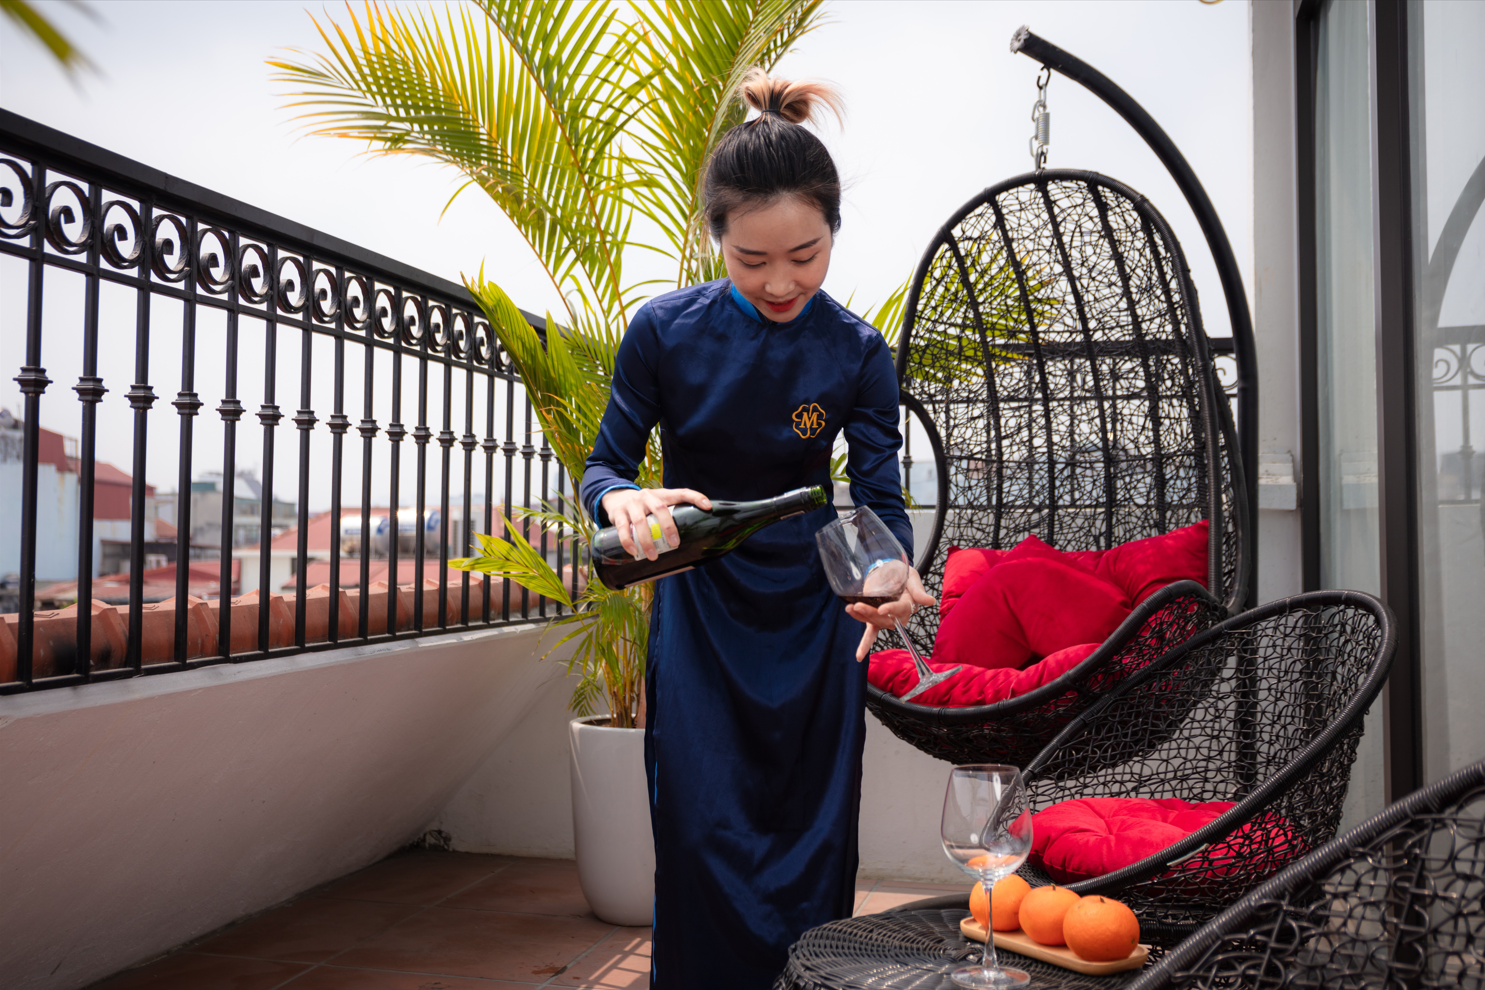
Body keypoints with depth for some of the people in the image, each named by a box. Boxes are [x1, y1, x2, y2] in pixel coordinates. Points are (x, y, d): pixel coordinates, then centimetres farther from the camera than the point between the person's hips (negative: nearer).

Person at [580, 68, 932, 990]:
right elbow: (605, 466, -4)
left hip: (812, 612, 1)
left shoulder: (858, 354, -10)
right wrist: (623, 500, -30)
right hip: (699, 609, -1)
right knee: (704, 836, -3)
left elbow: (882, 498, -10)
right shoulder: (664, 332, -12)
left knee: (814, 840, 7)